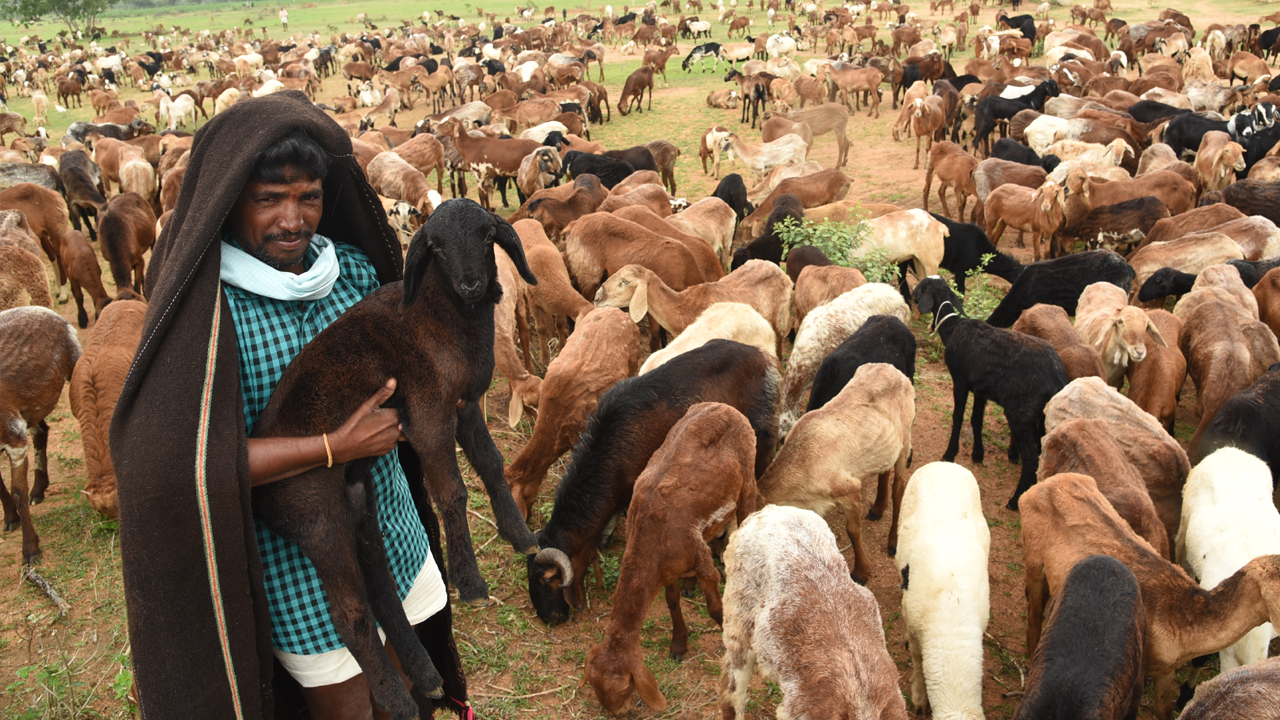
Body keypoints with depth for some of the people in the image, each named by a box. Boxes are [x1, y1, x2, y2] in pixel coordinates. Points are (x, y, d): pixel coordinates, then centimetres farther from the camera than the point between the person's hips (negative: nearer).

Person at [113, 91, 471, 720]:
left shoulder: (354, 268, -2)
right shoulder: (206, 311, -19)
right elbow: (177, 458, -28)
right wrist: (334, 447, -26)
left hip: (395, 530, 5)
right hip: (297, 570, -5)